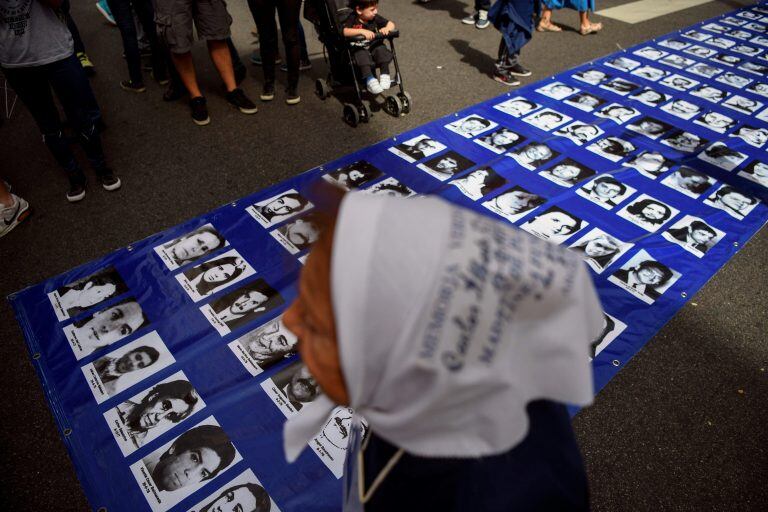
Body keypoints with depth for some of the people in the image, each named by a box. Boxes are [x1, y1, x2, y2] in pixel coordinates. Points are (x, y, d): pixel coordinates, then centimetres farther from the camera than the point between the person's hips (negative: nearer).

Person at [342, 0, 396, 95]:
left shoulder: (375, 18, 2)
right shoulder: (352, 19, -10)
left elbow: (391, 24, 5)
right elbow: (344, 31, -27)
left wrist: (386, 28, -20)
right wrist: (362, 31, -38)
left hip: (373, 46, 4)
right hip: (358, 49, -4)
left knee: (381, 50, -25)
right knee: (362, 55, -34)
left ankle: (385, 75, -19)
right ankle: (369, 79, -37)